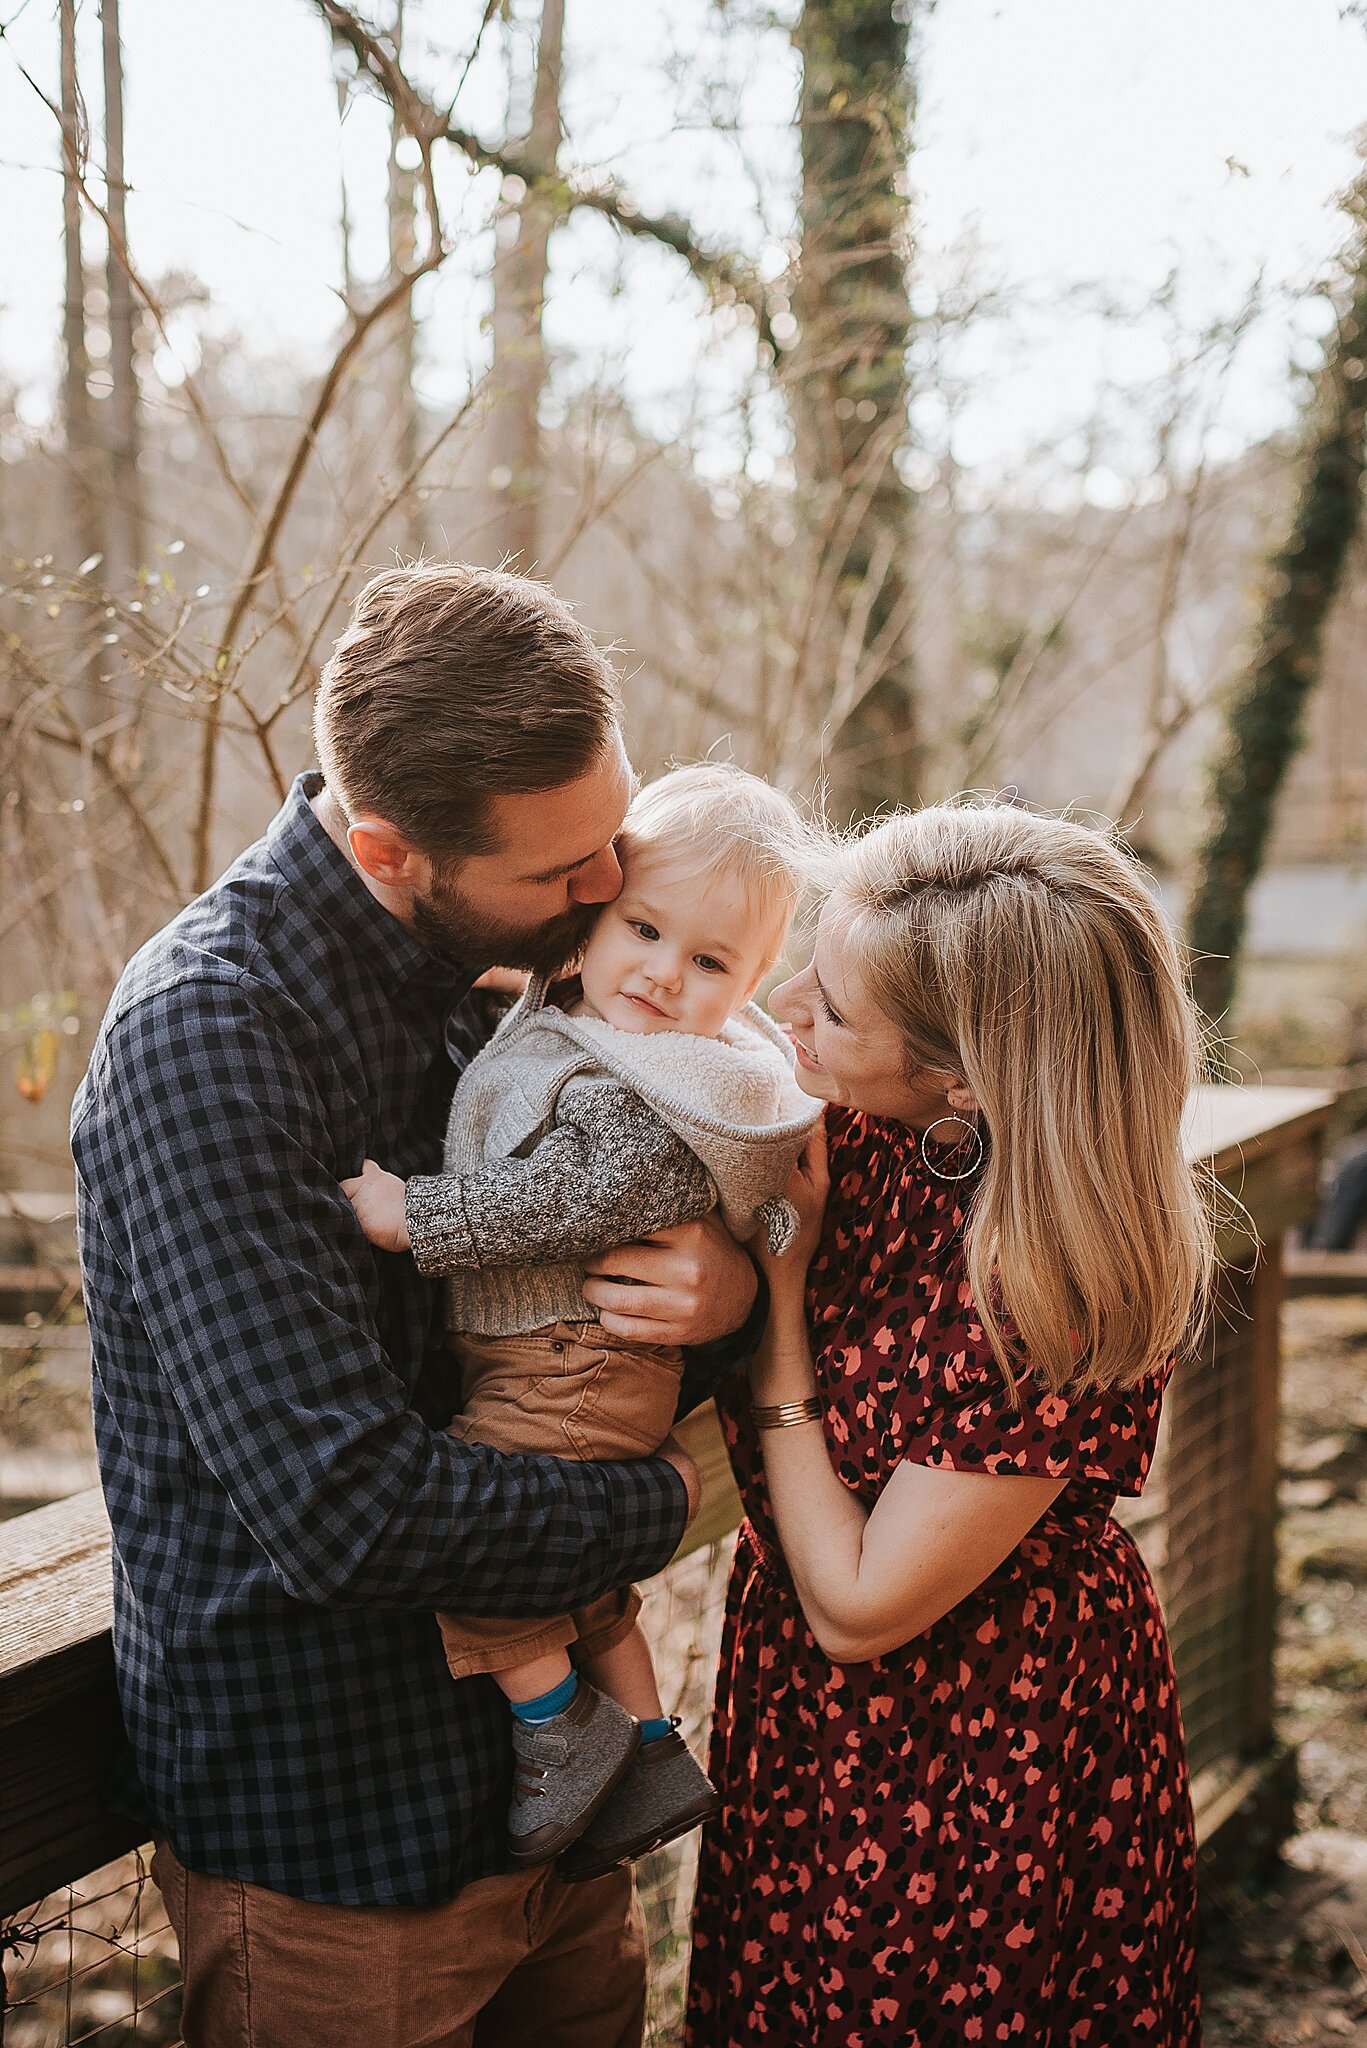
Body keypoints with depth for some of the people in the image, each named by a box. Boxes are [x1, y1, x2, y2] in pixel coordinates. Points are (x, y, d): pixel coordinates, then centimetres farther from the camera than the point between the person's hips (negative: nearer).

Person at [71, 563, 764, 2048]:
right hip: (340, 1844, -7)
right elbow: (348, 1508, -30)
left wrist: (728, 1296, -14)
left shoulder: (475, 991, 3)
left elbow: (625, 1365, 10)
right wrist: (659, 1508, -15)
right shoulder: (206, 1035, -23)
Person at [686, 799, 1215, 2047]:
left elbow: (855, 1607, -24)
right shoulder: (858, 1132, -13)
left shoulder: (1060, 1297, -32)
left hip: (977, 1767, -7)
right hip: (803, 1712, 7)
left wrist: (779, 1276, -23)